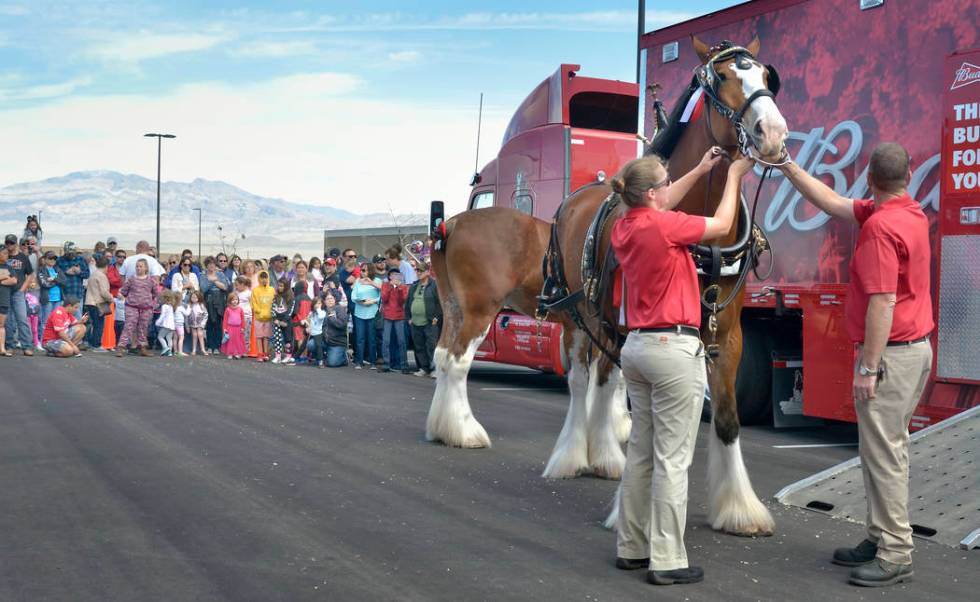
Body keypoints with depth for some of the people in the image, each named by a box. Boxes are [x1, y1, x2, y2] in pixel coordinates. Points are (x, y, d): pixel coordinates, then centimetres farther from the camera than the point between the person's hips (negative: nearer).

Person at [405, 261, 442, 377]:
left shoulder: (435, 285, -4)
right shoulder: (414, 287, 17)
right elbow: (407, 302, 22)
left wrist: (437, 317, -11)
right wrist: (408, 317, 14)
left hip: (430, 323, -7)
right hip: (415, 323, 7)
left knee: (432, 346, -7)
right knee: (419, 347, 9)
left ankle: (434, 369, -2)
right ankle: (424, 368, 17)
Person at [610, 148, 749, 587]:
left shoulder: (624, 227, 7)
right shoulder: (663, 225, -15)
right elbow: (721, 225, 0)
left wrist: (700, 171, 28)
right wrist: (734, 177, 14)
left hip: (637, 346, 9)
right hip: (674, 349, -8)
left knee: (640, 452, 14)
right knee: (672, 459, -3)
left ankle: (631, 547, 22)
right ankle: (667, 561, 2)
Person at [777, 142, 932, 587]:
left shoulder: (880, 226, -20)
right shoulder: (911, 213, 10)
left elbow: (882, 304, -24)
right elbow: (833, 204, 19)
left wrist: (867, 367, -21)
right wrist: (788, 168, 20)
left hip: (890, 352, -10)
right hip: (916, 346, 10)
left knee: (882, 451, -5)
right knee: (887, 447, 16)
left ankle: (896, 555, 1)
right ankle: (881, 538, 24)